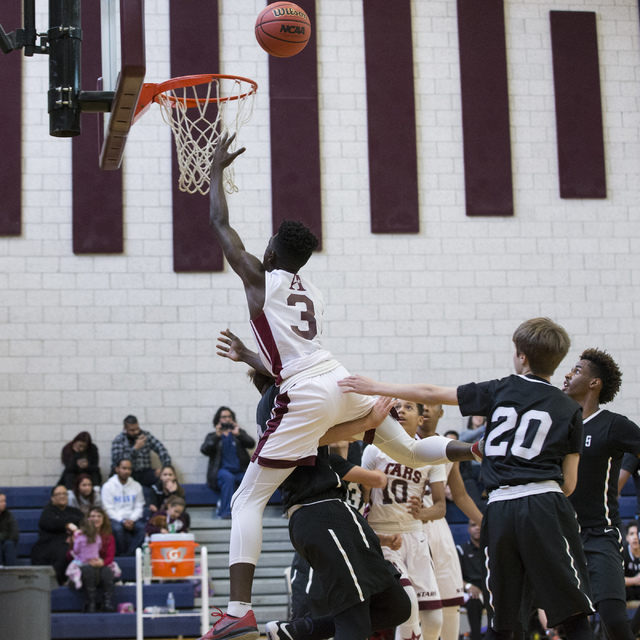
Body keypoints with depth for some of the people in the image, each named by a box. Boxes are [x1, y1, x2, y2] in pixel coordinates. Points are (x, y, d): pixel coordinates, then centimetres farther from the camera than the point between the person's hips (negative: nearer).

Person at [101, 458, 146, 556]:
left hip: (132, 519, 2)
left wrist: (132, 520, -10)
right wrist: (122, 521, -15)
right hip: (115, 518, -2)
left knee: (142, 527, -30)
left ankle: (129, 554, -27)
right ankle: (121, 555, -21)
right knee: (117, 528, -37)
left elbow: (139, 507, 9)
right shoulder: (108, 486, 4)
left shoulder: (136, 486, 13)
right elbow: (108, 509, -3)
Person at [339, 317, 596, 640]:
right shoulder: (569, 409, 10)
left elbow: (432, 394, 14)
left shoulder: (500, 391, 12)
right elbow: (568, 484, 8)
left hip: (500, 508, 2)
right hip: (546, 505, -2)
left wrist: (376, 387, 23)